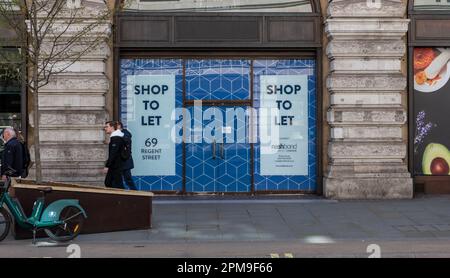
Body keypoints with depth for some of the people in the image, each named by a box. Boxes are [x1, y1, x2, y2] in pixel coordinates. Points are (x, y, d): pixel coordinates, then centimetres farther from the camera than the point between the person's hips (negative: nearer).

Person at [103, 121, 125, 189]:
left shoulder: (116, 138, -16)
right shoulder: (114, 137, 16)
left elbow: (113, 154, -23)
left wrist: (107, 166, -24)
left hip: (116, 167, -10)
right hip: (113, 167, 10)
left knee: (117, 185, -7)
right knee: (108, 183, 13)